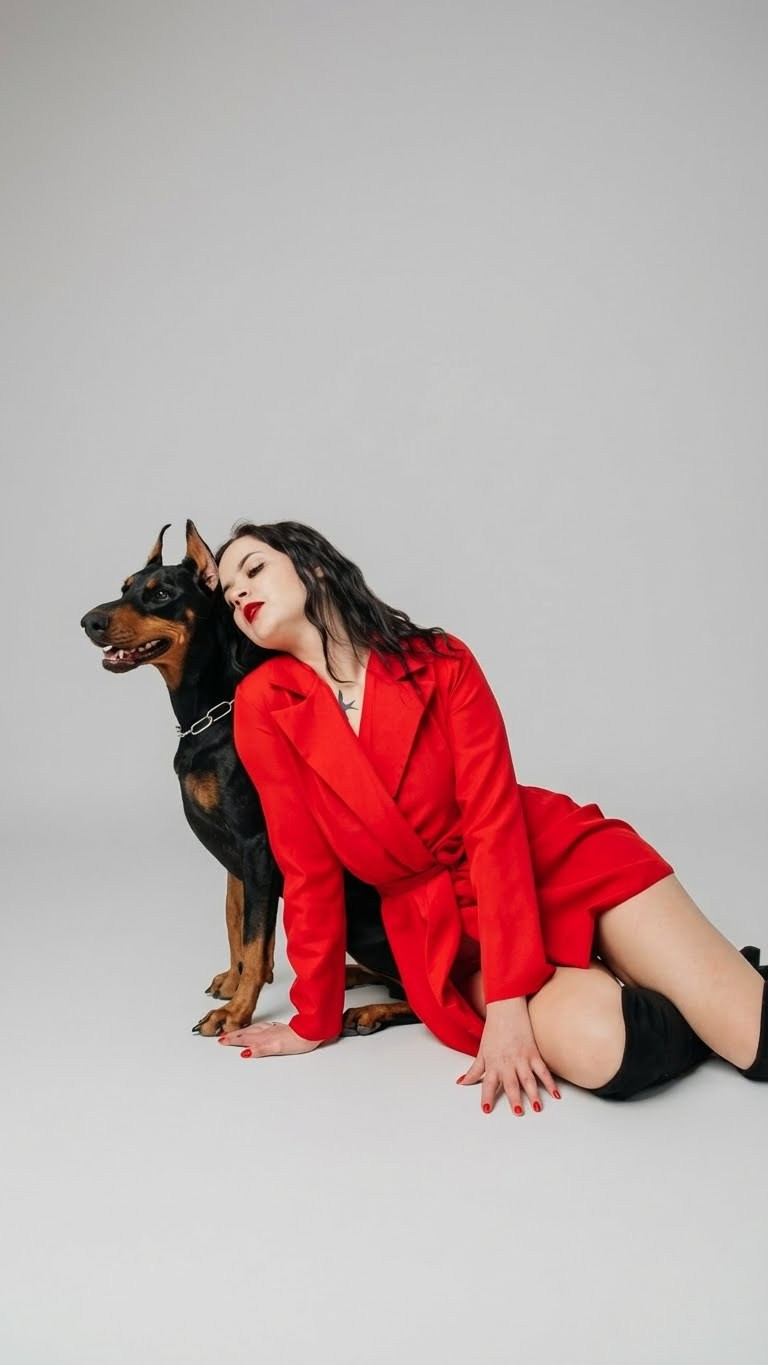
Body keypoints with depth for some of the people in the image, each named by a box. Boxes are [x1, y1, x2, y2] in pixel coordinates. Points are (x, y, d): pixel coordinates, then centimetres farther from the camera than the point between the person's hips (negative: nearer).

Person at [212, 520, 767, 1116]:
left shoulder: (440, 661, -9)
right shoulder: (264, 705, -6)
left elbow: (495, 824, -14)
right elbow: (308, 867, -2)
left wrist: (508, 1002, -21)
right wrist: (315, 1019, 2)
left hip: (561, 860, -1)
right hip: (443, 928, 1)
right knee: (597, 1047, -28)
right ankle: (717, 1005, 3)